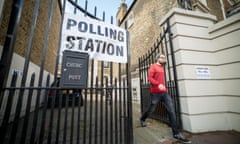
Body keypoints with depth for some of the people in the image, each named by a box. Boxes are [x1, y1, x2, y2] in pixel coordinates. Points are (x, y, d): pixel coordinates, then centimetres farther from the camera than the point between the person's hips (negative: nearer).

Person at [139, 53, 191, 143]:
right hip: (156, 93, -7)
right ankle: (142, 119, 37)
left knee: (171, 111, -1)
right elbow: (149, 78, -17)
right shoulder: (153, 66, -5)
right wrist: (158, 84, -29)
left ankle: (176, 133, 8)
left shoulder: (162, 67, 18)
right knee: (151, 109, 9)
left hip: (164, 92, 7)